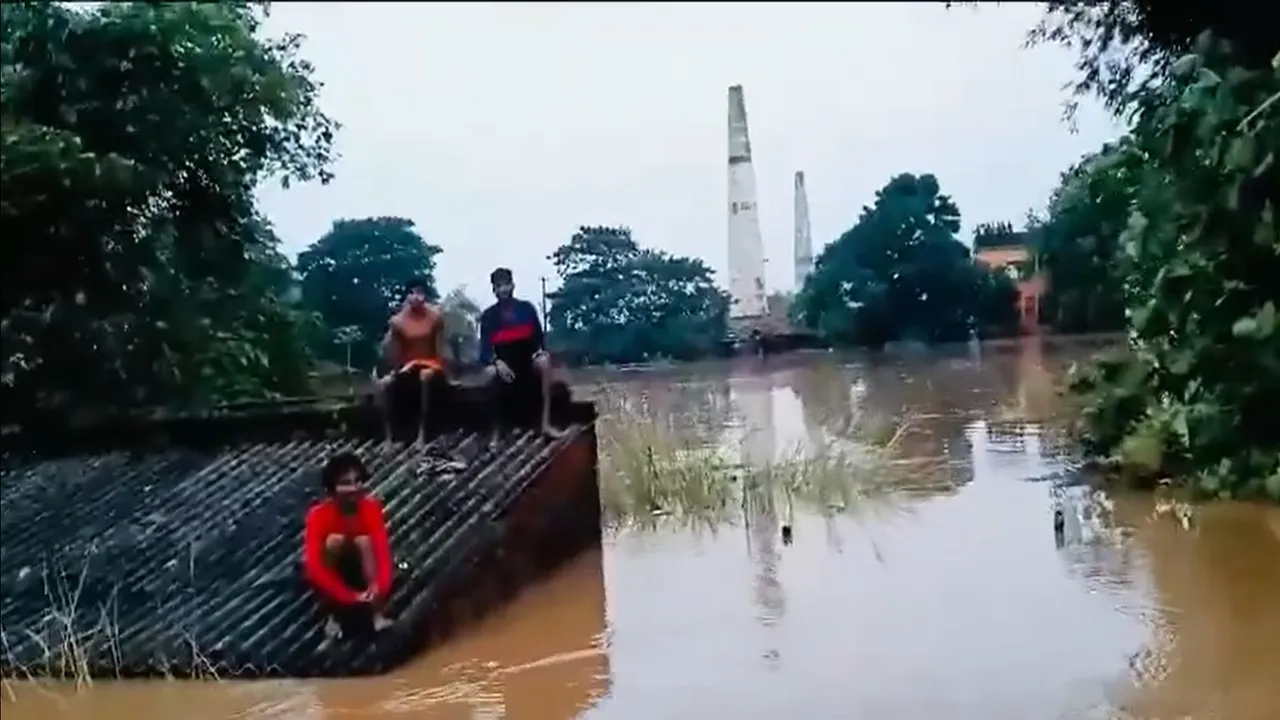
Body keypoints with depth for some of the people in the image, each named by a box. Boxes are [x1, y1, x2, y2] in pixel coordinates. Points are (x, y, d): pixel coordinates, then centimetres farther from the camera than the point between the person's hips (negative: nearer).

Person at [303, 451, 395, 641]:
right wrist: (347, 595, -44)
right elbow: (313, 564, -36)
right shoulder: (319, 514, -28)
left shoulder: (370, 506, -21)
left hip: (359, 567, 2)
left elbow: (382, 547, -31)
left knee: (364, 541, -28)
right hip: (332, 572, -2)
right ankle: (332, 616, -20)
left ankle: (377, 614, -26)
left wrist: (380, 585, -49)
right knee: (334, 540, -32)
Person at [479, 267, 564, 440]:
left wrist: (538, 352, -18)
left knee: (544, 361, -32)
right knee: (490, 372, -34)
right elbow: (485, 347, -5)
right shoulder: (488, 315, 2)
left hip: (527, 360, 0)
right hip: (503, 363, 0)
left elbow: (538, 336, 5)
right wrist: (496, 362, -25)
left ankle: (546, 423, -33)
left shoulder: (526, 308, 4)